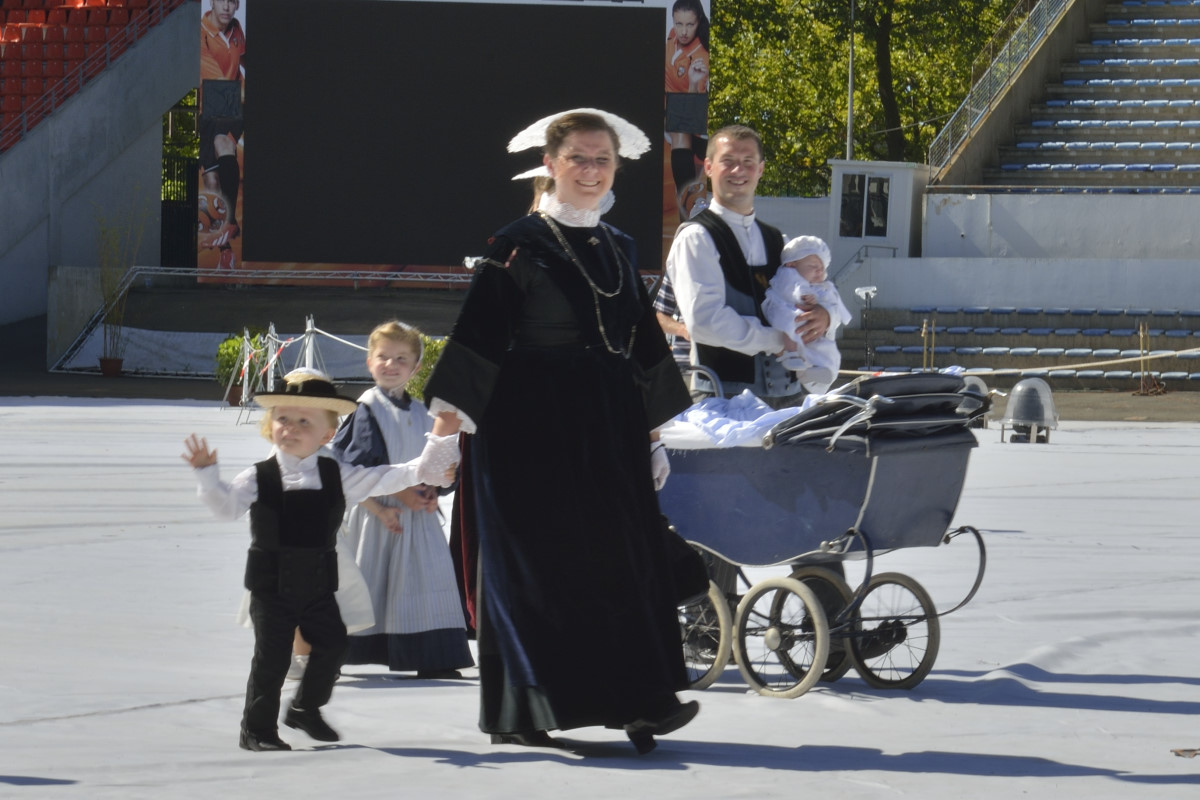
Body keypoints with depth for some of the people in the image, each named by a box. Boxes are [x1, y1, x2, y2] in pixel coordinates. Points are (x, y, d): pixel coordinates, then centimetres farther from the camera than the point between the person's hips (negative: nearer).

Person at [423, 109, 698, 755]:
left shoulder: (619, 249, 15)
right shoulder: (518, 245, -3)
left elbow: (643, 344, 20)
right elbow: (479, 332, -8)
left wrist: (653, 432, 18)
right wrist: (450, 412, -16)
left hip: (610, 433, 6)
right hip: (533, 433, -6)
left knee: (624, 557, -1)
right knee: (539, 563, -4)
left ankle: (636, 701, -1)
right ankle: (518, 712, 0)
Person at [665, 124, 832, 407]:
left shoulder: (776, 241, 19)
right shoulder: (696, 238, -4)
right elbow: (704, 320, -16)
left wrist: (824, 315, -3)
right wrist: (778, 341, -11)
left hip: (785, 393, 6)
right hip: (727, 398, -6)